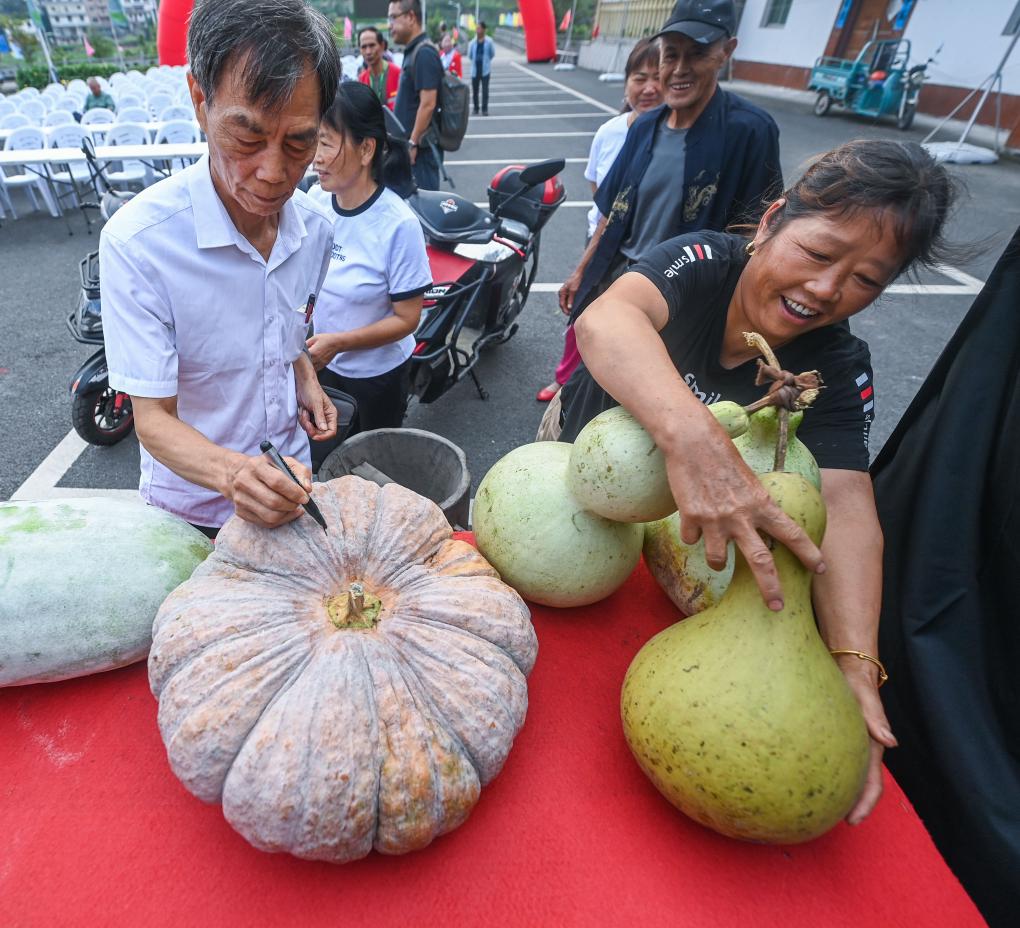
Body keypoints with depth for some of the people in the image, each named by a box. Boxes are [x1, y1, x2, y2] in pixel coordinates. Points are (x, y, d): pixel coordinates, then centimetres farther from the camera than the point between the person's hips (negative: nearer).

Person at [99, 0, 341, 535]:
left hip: (290, 487, 4)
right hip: (192, 511, -4)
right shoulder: (137, 242, -25)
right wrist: (234, 473, -42)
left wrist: (306, 382, -8)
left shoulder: (314, 229, -8)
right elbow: (153, 419, -23)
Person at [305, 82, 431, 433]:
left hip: (376, 374, -4)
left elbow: (407, 318, -18)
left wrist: (338, 342, -26)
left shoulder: (398, 225, -22)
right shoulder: (315, 199, -7)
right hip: (319, 364, 5)